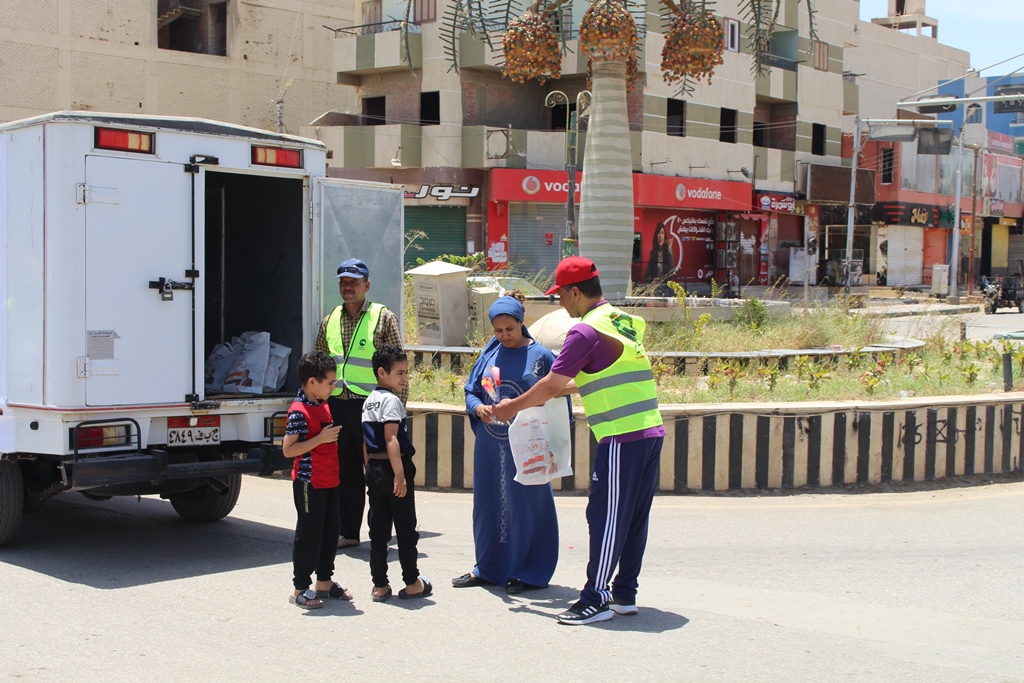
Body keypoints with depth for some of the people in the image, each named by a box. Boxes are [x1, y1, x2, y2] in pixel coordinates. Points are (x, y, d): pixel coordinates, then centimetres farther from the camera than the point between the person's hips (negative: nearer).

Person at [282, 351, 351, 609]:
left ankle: (324, 582, 25)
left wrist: (334, 434, 8)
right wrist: (321, 439, -25)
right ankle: (300, 588, 8)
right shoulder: (299, 412, -17)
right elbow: (288, 449, -22)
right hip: (309, 483, -9)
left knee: (330, 532, 14)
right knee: (309, 535, -2)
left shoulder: (323, 406, 11)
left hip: (329, 481, 9)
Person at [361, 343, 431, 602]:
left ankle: (380, 585, 12)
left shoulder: (369, 401, 13)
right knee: (406, 528, 3)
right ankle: (412, 583, 12)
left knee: (378, 529, 9)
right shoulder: (391, 400, -14)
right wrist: (399, 475, -22)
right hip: (391, 468, -8)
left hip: (373, 469, 8)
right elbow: (391, 440, -21)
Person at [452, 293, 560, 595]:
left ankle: (524, 571, 15)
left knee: (524, 504, 3)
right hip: (490, 445, 4)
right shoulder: (490, 354, 7)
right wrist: (479, 408, -11)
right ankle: (488, 568, 24)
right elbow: (470, 392, 11)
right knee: (488, 502, 11)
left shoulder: (541, 356, -4)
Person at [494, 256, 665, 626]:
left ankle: (596, 600, 2)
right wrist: (553, 394, 29)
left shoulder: (586, 331, -11)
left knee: (606, 516, -3)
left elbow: (551, 384, -8)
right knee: (634, 517, 12)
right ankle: (624, 595, 19)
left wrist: (514, 406, 8)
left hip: (622, 439, -9)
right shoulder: (626, 321, 16)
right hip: (650, 432, 9)